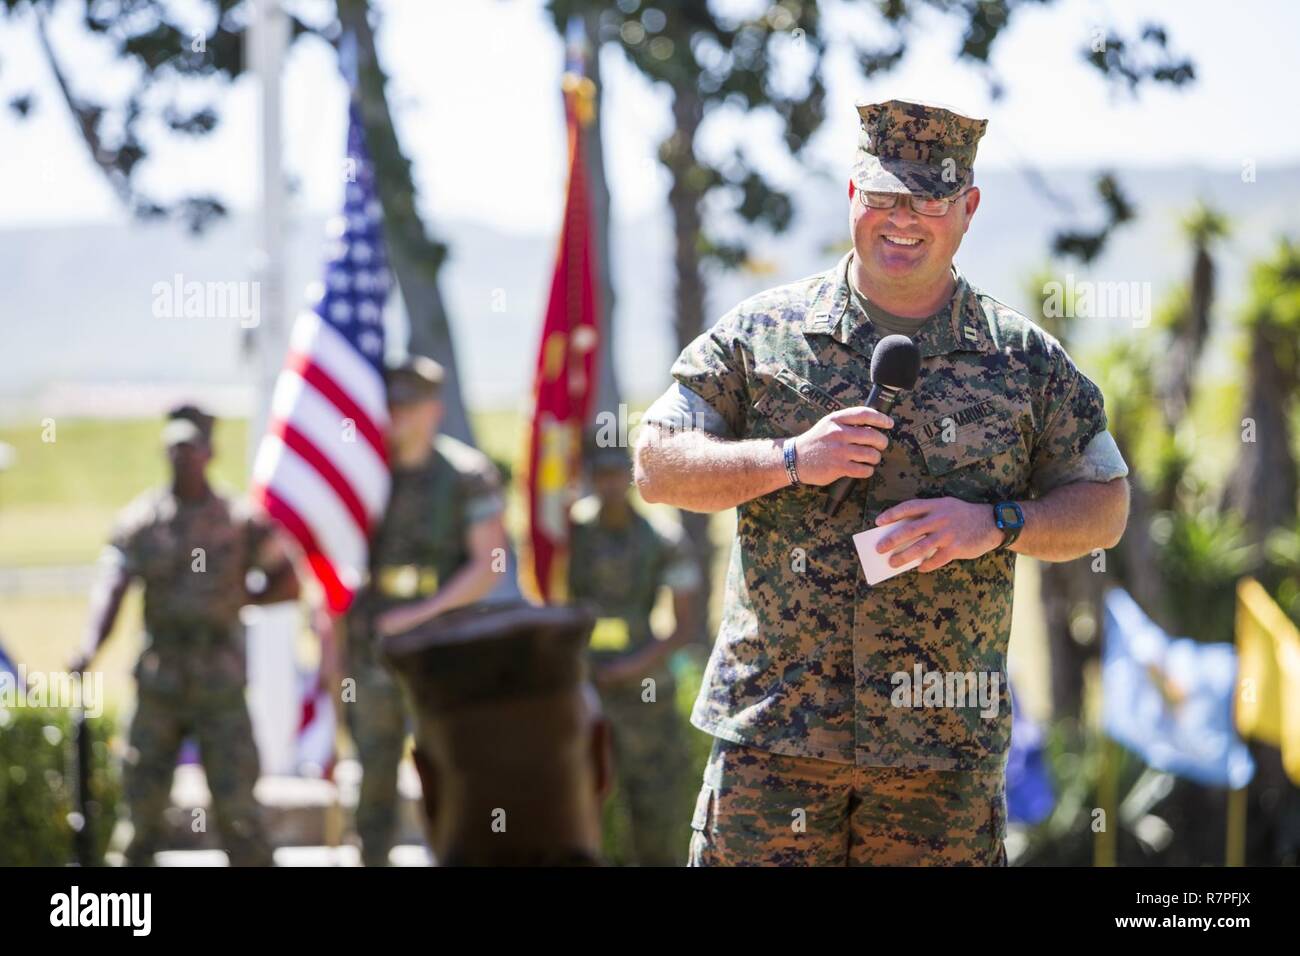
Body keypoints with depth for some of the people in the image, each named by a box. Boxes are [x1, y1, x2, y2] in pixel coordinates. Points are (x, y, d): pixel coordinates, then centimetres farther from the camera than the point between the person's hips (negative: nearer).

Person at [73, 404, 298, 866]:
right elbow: (110, 587, -9)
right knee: (143, 797, 3)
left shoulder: (241, 520, 2)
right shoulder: (141, 518, 3)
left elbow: (288, 584, 9)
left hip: (220, 684, -1)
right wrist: (90, 647, -25)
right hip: (158, 682, 1)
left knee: (236, 805, -5)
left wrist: (236, 601, -4)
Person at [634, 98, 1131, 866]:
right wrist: (790, 461, -11)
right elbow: (658, 465, 4)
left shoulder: (1024, 361, 6)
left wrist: (996, 525, -10)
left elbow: (1105, 506, 9)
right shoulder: (763, 334, 5)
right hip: (774, 720, 0)